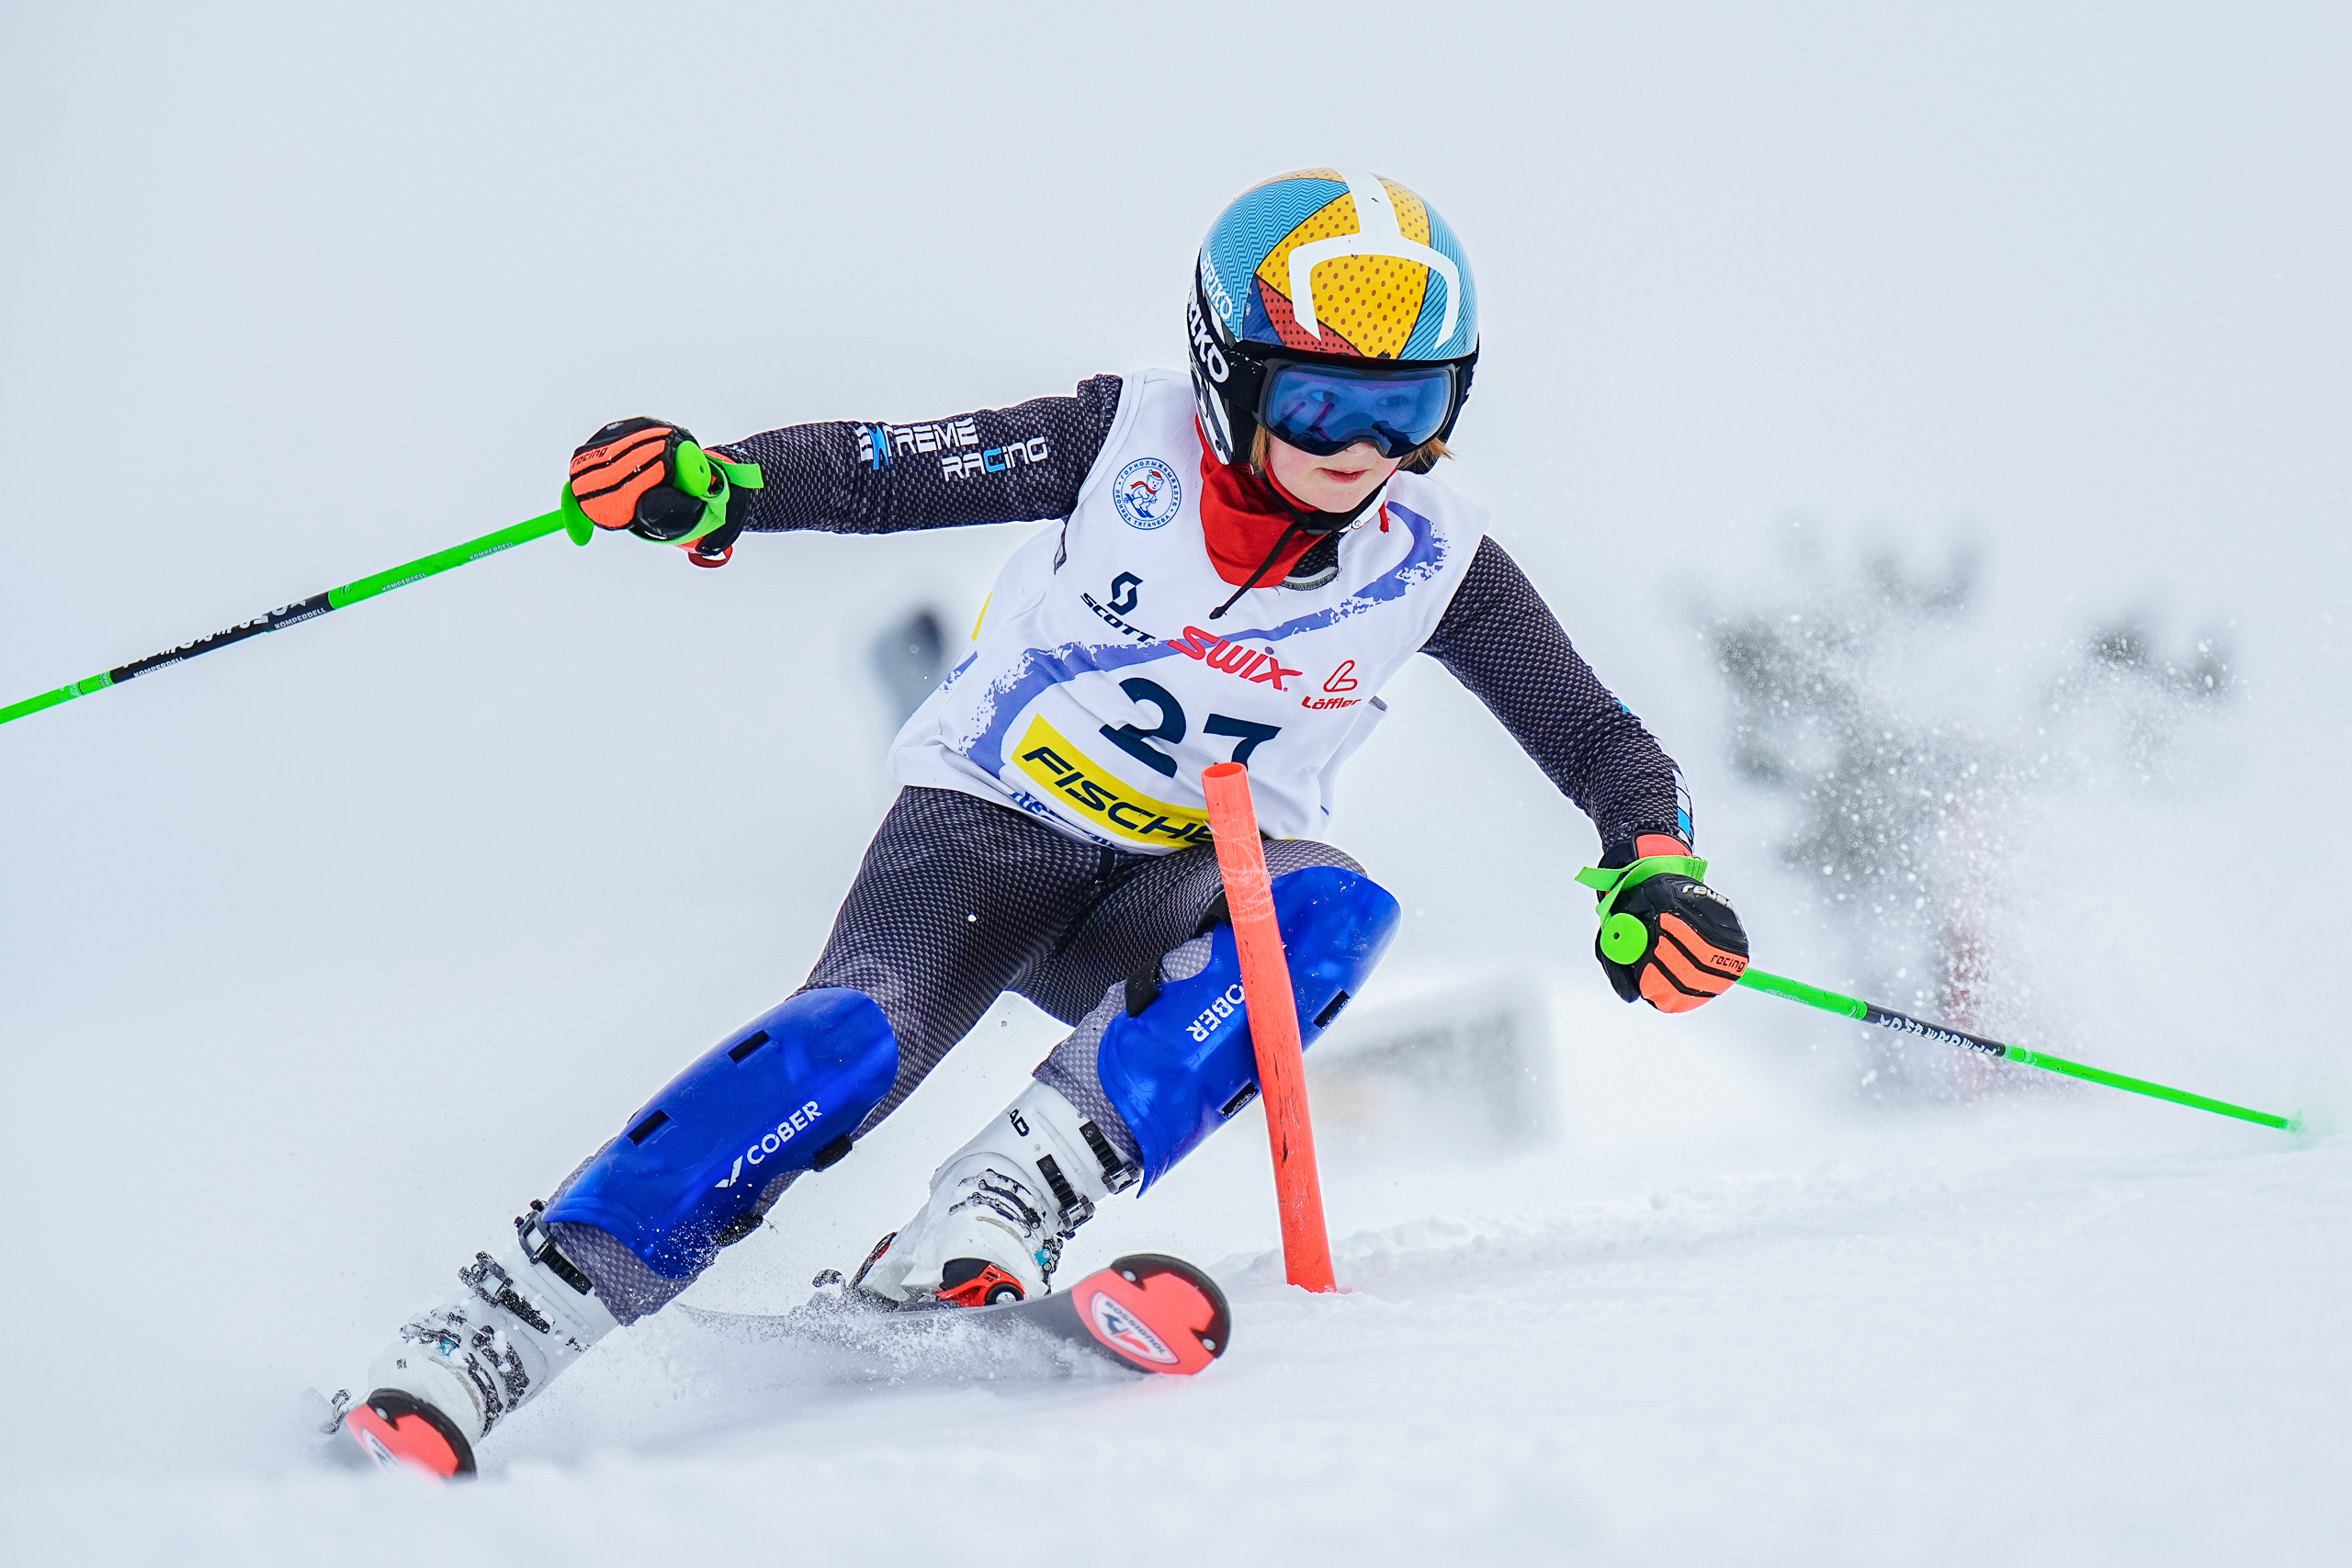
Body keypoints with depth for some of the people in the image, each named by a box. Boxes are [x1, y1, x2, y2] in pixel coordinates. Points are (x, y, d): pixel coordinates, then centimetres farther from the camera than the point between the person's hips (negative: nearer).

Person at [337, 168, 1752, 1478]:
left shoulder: (1429, 562, -7)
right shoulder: (1132, 445, -12)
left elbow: (1600, 742, 0)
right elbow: (891, 473, -9)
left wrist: (1657, 871, -20)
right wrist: (717, 488, -27)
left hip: (1180, 895, 2)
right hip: (984, 831, -2)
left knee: (1334, 909, -31)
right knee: (854, 1039, -31)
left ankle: (994, 1220, -38)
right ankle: (503, 1326, -34)